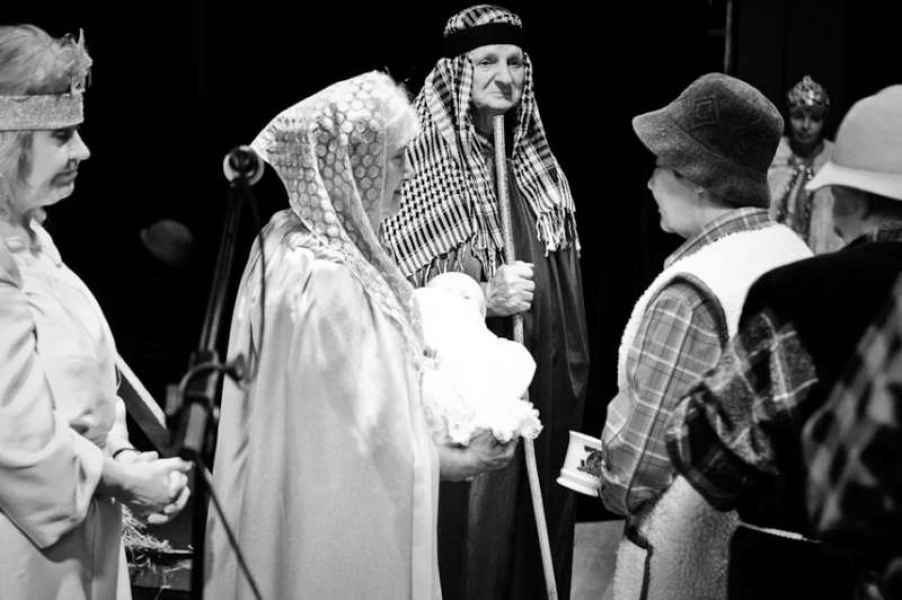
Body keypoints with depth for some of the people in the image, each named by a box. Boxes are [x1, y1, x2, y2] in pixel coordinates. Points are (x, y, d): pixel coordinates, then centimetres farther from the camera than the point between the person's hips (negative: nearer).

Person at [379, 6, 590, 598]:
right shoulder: (420, 166, -10)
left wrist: (574, 383, 17)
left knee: (538, 551, 11)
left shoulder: (541, 169, 11)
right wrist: (482, 297, -24)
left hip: (546, 394, 6)